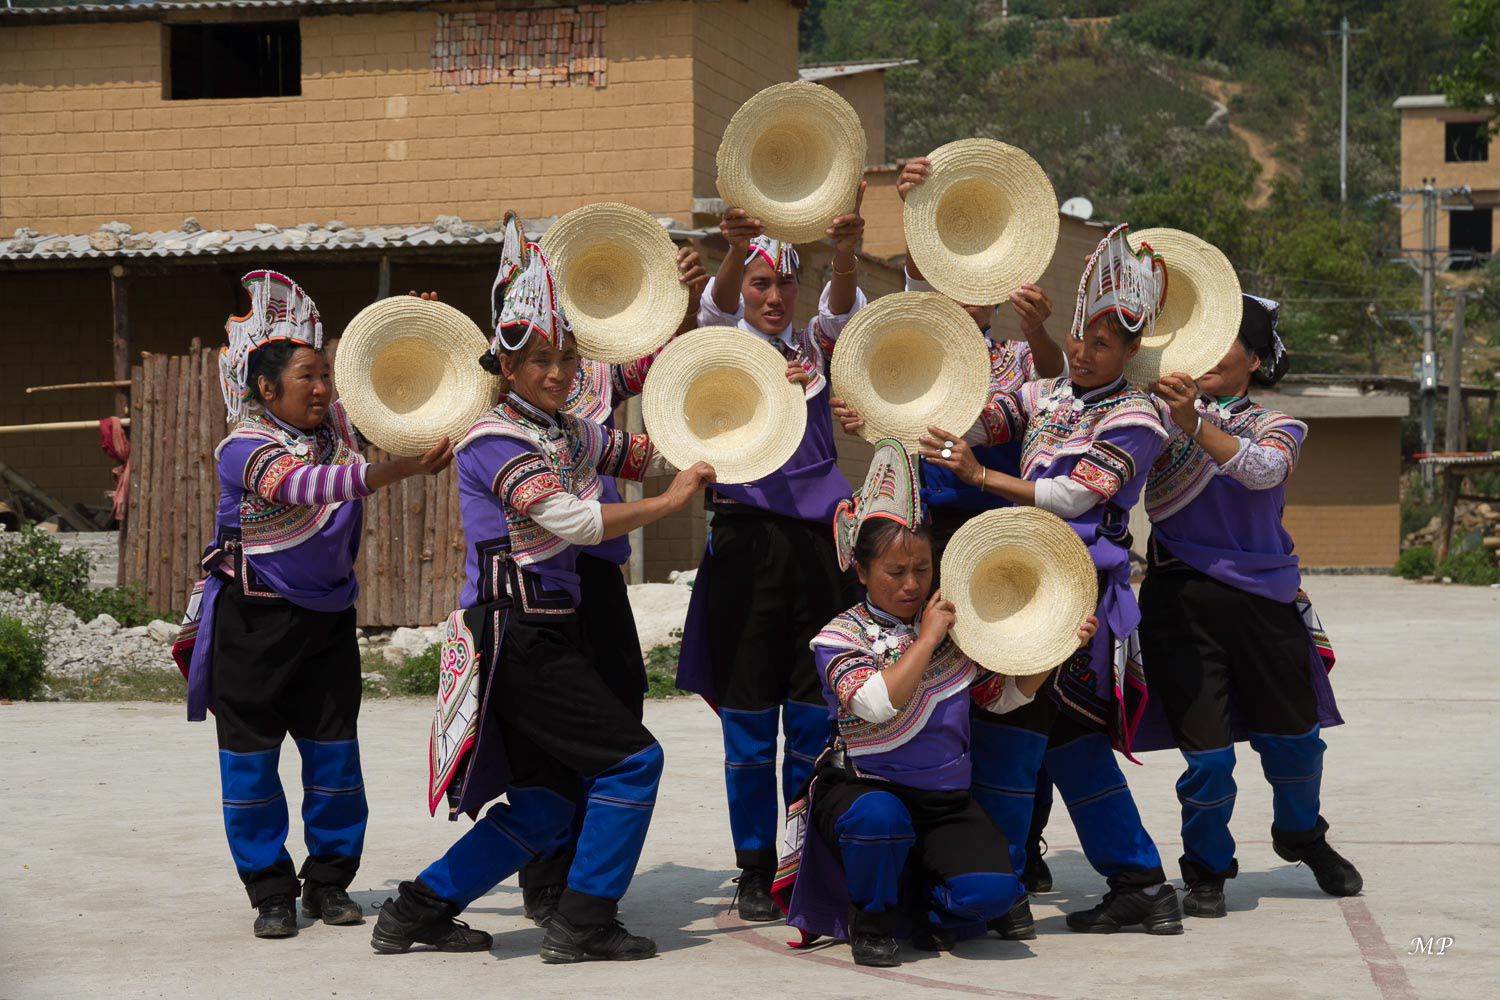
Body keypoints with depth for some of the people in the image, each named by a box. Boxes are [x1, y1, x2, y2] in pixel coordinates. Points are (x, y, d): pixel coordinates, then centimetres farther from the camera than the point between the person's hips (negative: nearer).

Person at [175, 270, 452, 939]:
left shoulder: (336, 426, 2)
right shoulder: (243, 450, -18)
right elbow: (303, 484, -35)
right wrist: (400, 469, -45)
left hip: (327, 617, 5)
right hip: (254, 624, -5)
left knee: (334, 753, 6)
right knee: (251, 758, 1)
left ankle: (330, 880, 17)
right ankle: (271, 890, 11)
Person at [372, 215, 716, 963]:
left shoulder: (572, 436, 14)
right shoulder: (494, 443, -13)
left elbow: (647, 455, 20)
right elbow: (574, 521, -24)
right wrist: (670, 502, -20)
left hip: (547, 633, 9)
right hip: (513, 633, -9)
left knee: (548, 801, 11)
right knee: (631, 760, -9)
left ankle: (418, 911, 18)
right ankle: (584, 923, -1)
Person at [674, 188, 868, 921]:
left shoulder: (814, 344, 12)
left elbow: (842, 309, -9)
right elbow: (716, 310, -17)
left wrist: (845, 253, -33)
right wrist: (734, 247, -40)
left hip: (819, 538, 2)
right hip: (747, 539, -2)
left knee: (816, 719, 2)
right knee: (748, 721, 0)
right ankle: (755, 871, 8)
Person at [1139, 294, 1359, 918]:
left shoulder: (1277, 428, 9)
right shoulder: (1160, 414, 8)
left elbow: (1262, 469, -15)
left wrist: (1194, 424, -31)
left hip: (1264, 597, 2)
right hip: (1181, 598, -2)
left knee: (1293, 737, 11)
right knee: (1207, 751, -6)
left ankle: (1301, 835, 42)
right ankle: (1206, 870, 19)